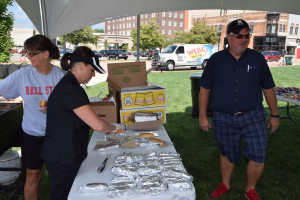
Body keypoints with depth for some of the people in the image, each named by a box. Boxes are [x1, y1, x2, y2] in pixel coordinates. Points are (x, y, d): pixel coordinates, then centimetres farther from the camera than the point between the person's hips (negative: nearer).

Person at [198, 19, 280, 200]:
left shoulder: (257, 59, 3)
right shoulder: (216, 60, -1)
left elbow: (268, 88, 10)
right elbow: (204, 89, 2)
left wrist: (275, 115, 10)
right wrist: (202, 115, 0)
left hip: (253, 116, 1)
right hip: (224, 118, 0)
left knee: (258, 156, -1)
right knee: (227, 154, 14)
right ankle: (225, 184, 40)